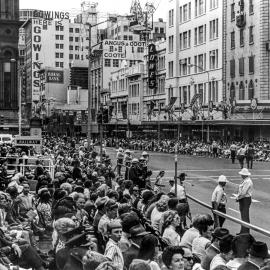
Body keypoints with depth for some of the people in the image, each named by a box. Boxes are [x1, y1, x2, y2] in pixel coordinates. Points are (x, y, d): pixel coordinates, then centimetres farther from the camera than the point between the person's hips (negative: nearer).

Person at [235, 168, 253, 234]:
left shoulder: (247, 182, -20)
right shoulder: (245, 180, 13)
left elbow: (243, 193, -23)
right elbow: (241, 191, 18)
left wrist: (237, 197, -10)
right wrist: (238, 197, 5)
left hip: (246, 200, -11)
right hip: (243, 199, 11)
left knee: (245, 217, -6)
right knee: (243, 216, 15)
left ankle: (245, 232, -2)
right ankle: (243, 231, 23)